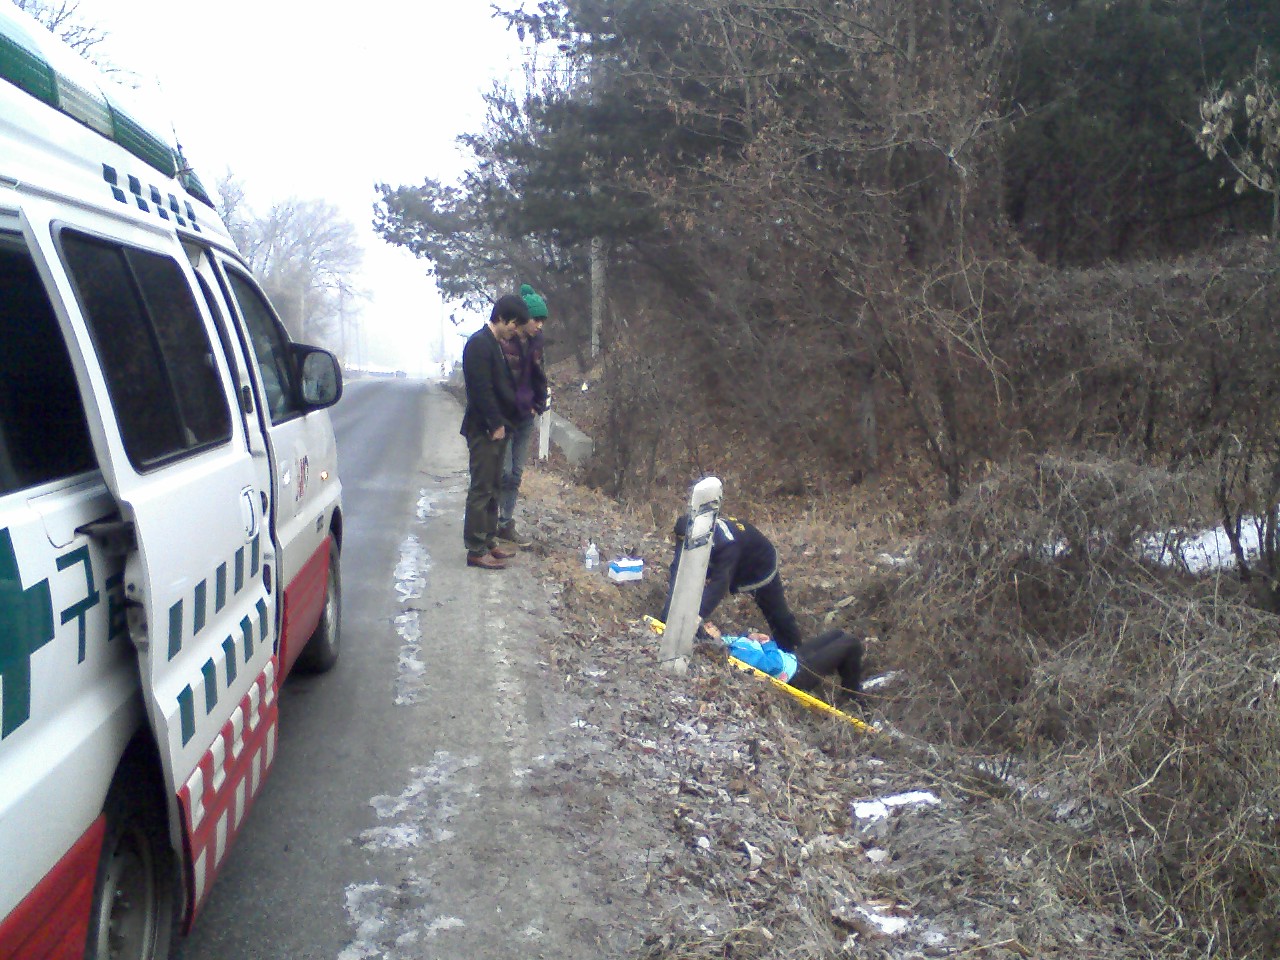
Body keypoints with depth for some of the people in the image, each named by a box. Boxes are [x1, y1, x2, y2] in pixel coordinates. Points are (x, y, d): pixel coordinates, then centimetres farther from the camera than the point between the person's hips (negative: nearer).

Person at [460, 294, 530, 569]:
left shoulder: (496, 344, 16)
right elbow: (481, 389, -20)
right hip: (484, 430, -10)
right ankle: (476, 550, -2)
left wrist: (504, 422, 14)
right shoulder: (480, 343, -15)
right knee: (481, 490, -6)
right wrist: (496, 424, -19)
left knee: (491, 488, 14)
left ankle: (488, 542, 21)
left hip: (496, 428, 10)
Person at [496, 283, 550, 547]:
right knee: (503, 473, -8)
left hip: (525, 417, 7)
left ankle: (506, 525, 17)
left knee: (515, 475, 10)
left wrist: (538, 404, 9)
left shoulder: (535, 341, 7)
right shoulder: (502, 341, -15)